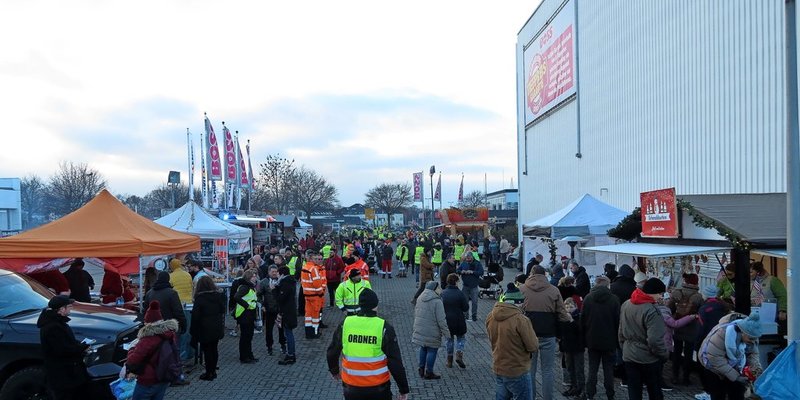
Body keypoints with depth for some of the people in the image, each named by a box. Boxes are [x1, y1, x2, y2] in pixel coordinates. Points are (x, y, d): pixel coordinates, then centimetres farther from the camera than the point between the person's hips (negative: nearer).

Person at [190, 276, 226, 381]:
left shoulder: (199, 298, -11)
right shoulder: (219, 296, 3)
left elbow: (195, 316, -10)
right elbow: (223, 312, 9)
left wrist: (194, 332, -3)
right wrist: (222, 327, 18)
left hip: (205, 329, -5)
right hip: (217, 328, 5)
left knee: (207, 350, 3)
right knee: (214, 349, 14)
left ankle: (209, 373, 7)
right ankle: (213, 371, 22)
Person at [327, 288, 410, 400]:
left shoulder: (345, 324, -7)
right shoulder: (384, 328, -14)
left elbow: (331, 352, 5)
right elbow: (396, 362, -12)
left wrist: (334, 370, 25)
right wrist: (404, 389, -2)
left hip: (351, 387, 2)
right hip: (378, 389, -2)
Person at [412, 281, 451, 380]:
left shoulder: (420, 298, 4)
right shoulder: (437, 301, -20)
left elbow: (416, 313, 14)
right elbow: (441, 319, -19)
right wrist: (446, 333, -9)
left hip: (420, 330, 7)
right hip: (431, 332, -7)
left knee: (423, 349, 21)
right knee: (432, 350, 5)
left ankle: (421, 369, 30)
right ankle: (429, 372, 13)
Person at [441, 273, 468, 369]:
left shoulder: (443, 293, -6)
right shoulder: (460, 293, -15)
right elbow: (466, 308, -10)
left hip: (446, 320, 2)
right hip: (459, 321, -2)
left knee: (449, 339, 17)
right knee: (460, 338, 18)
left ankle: (449, 361, 21)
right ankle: (459, 355, -1)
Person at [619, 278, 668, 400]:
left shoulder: (625, 305, 1)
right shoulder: (651, 311, -24)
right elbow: (654, 340, -25)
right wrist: (664, 354, -9)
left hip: (629, 356, 6)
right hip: (648, 358, -6)